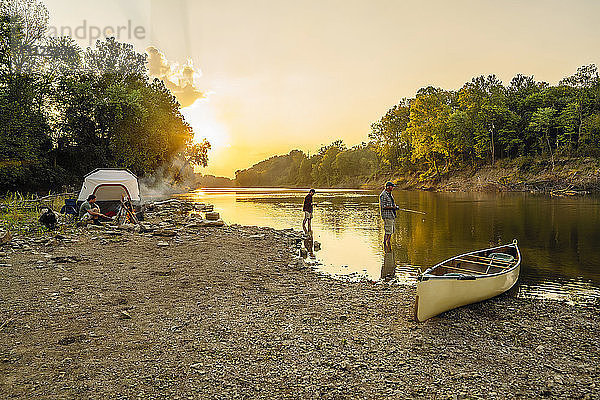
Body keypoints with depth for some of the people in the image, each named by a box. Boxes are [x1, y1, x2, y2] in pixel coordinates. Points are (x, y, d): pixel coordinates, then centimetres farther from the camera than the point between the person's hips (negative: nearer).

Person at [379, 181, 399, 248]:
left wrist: (395, 206, 8)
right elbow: (383, 206, -20)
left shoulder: (389, 194, 16)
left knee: (391, 230, 12)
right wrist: (393, 207, -20)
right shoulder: (383, 195, -14)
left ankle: (388, 242, 21)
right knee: (388, 231, -9)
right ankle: (385, 243, -2)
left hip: (391, 215, 10)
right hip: (387, 215, -10)